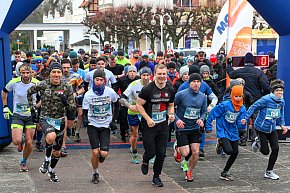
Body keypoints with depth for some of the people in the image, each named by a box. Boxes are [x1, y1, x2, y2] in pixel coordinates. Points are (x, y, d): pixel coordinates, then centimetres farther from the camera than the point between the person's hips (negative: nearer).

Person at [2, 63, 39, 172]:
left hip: (31, 116, 1)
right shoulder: (14, 82, -9)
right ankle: (21, 139, 22)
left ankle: (24, 162, 25)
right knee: (16, 141, -16)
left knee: (29, 143, 0)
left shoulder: (37, 83, -9)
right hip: (17, 115, -1)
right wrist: (5, 107, 8)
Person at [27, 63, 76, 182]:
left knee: (57, 151, 12)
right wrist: (32, 109, 7)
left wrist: (66, 102, -26)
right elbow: (29, 92, 9)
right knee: (51, 136, -35)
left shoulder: (67, 88, -8)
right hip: (45, 118, -2)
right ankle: (47, 159, -7)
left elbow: (72, 108, -6)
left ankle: (52, 170, 41)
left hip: (60, 121, 2)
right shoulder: (42, 85, -9)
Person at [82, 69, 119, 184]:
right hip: (92, 125, 0)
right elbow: (85, 111, 0)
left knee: (104, 153, -10)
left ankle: (101, 155, 29)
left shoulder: (110, 92, -6)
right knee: (95, 152, -7)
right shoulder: (88, 95, -7)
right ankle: (95, 173, 17)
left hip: (105, 125, 0)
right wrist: (85, 119, -20)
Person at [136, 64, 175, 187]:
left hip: (163, 125, 4)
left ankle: (156, 177, 23)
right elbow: (139, 104, -9)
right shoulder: (148, 89, -14)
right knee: (151, 152, -3)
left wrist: (171, 114, -6)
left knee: (161, 154, 4)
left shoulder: (170, 90, 2)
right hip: (149, 125, -4)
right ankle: (145, 161, 34)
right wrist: (148, 119, -18)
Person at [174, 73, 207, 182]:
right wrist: (176, 119, -18)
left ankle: (189, 172, 22)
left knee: (196, 152, -3)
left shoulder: (203, 97, 1)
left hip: (195, 128, 4)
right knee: (185, 153, -7)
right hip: (182, 128, -4)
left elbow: (204, 112, 12)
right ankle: (178, 148, 30)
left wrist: (201, 119, -9)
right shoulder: (181, 94, -12)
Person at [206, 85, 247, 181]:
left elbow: (239, 125, -1)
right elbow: (212, 113, -10)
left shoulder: (242, 108, -3)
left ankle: (225, 172, 25)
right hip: (223, 132, -6)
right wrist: (208, 127, -5)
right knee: (229, 151, -24)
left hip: (233, 133, 6)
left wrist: (242, 123, -25)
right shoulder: (225, 105, -19)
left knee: (235, 153, 9)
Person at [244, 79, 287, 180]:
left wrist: (282, 124, 1)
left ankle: (269, 172, 13)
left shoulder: (281, 101, -1)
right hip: (261, 128, -6)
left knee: (275, 148, -3)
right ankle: (258, 141, 34)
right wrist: (245, 118, -27)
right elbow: (253, 107, -19)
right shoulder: (266, 99, -23)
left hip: (272, 128, 6)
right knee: (265, 152, -2)